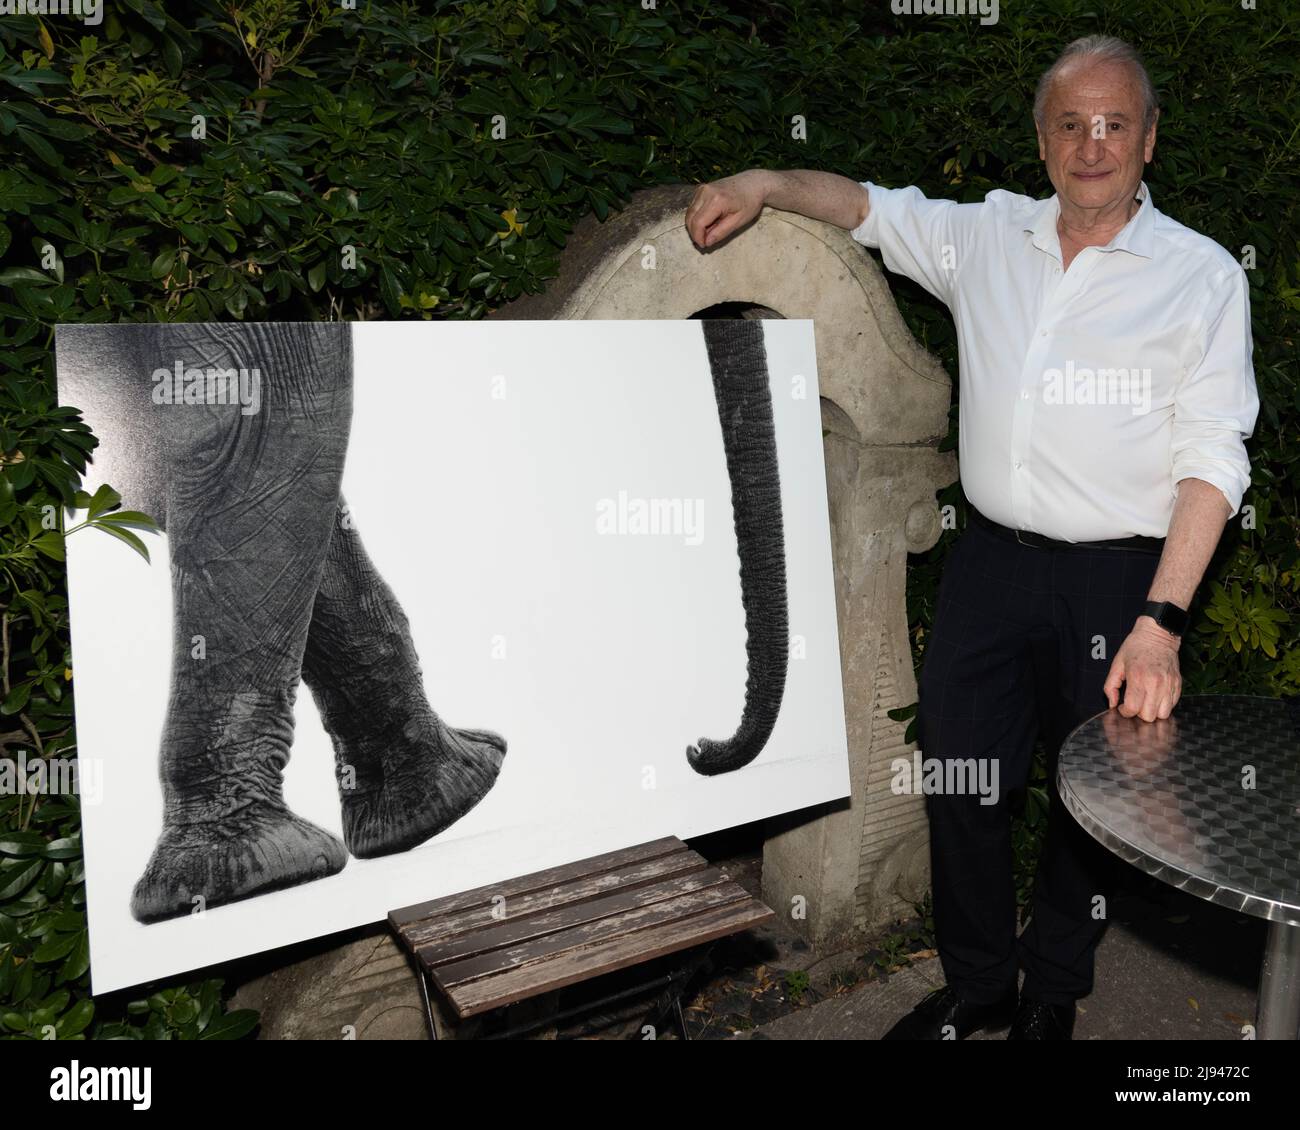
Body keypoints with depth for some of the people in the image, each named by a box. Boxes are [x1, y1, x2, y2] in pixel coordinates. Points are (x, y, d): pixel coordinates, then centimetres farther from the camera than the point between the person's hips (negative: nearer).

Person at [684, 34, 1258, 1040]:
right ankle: (976, 987, 31)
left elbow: (1212, 461, -9)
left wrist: (1160, 621, -18)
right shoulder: (989, 237, 7)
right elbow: (870, 205, 19)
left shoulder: (1202, 276, -4)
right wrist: (767, 184, 0)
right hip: (990, 561, 3)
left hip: (1116, 579, -3)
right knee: (956, 776, 9)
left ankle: (1053, 995, 35)